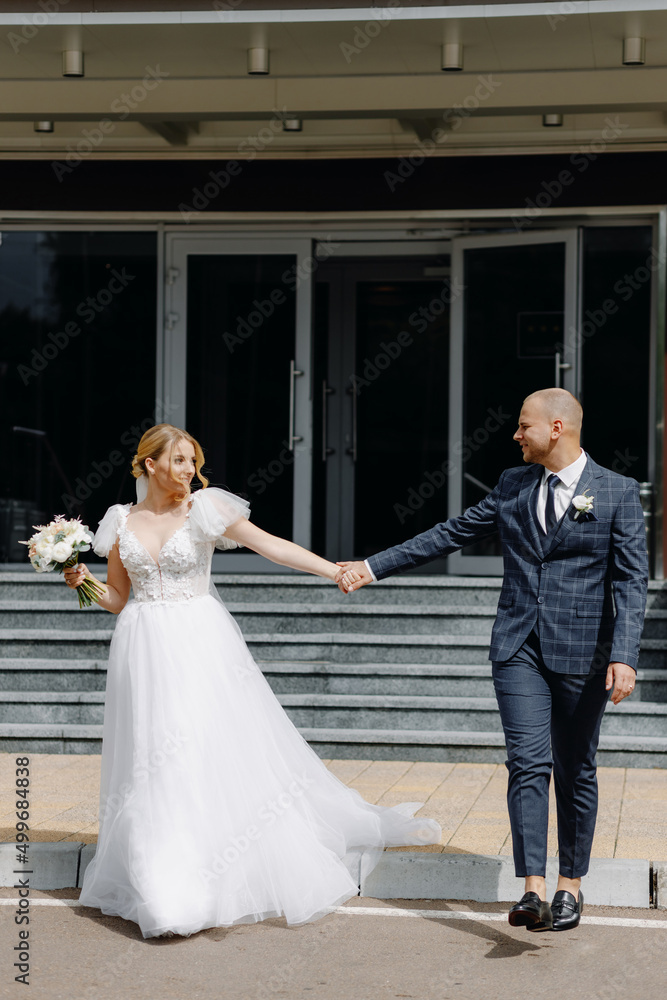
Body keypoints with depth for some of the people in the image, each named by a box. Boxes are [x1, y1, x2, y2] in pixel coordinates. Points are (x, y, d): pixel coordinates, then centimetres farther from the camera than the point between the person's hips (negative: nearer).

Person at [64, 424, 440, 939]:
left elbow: (272, 545, -10)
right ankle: (162, 889, 11)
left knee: (223, 750, -3)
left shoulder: (206, 509, -2)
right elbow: (116, 599, 14)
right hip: (145, 650, 2)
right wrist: (84, 583, -6)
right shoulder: (122, 522, 6)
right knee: (152, 766, 2)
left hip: (201, 645, -2)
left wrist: (337, 570, -19)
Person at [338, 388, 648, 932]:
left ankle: (571, 883, 22)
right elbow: (449, 535, 15)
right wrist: (374, 567, 12)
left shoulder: (618, 492, -3)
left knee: (575, 771, 7)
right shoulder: (513, 485, 10)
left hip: (581, 652, -2)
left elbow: (631, 580, -8)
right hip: (519, 648, 3)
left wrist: (624, 657, -18)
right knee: (527, 764, -8)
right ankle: (533, 891, -13)